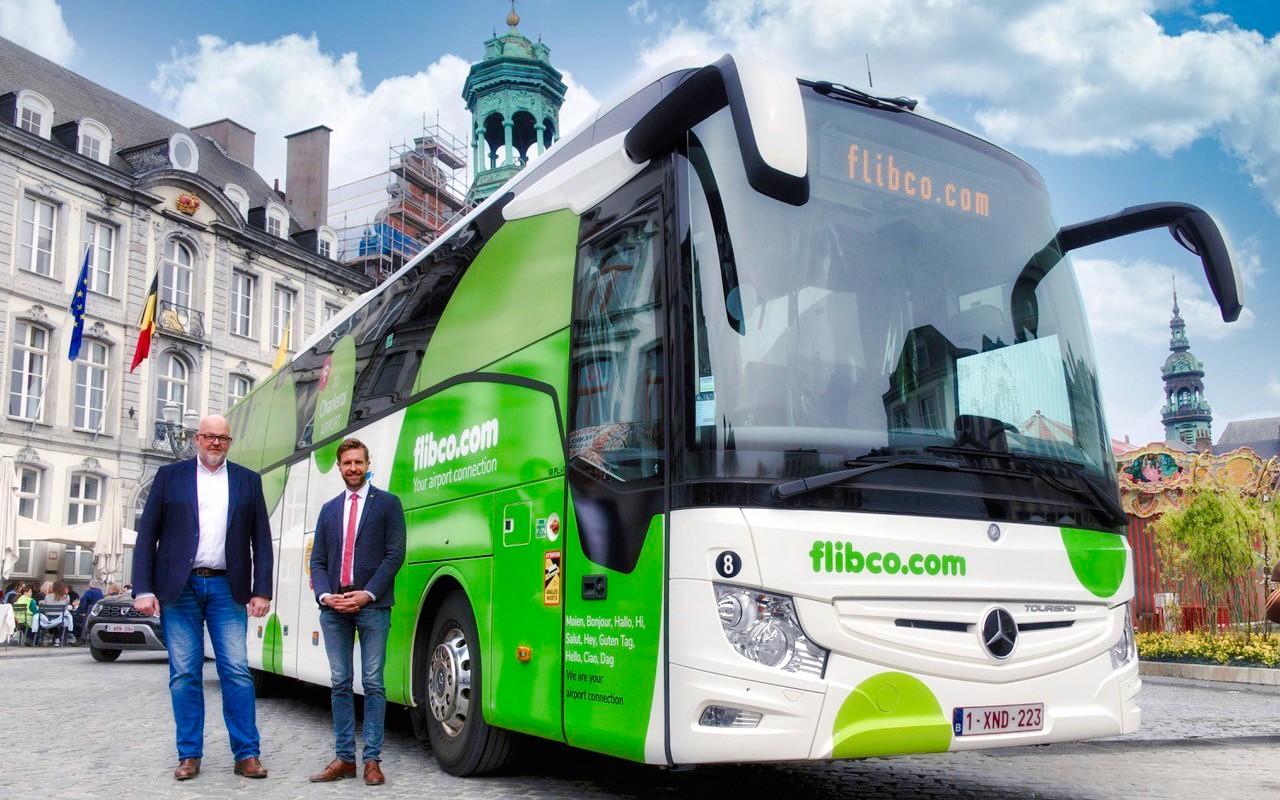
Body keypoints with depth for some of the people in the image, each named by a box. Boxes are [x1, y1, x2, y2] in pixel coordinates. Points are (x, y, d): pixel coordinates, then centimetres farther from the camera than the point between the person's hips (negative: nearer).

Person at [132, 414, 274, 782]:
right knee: (184, 673, 4)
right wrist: (143, 589, -5)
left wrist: (262, 591, -1)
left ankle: (247, 754, 4)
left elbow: (261, 540, 8)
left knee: (236, 671, -2)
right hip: (179, 587, 0)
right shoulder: (169, 475, 7)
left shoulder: (248, 481, 9)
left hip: (226, 587, 0)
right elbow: (146, 536, 4)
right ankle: (189, 754, 13)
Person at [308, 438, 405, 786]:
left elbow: (395, 554, -4)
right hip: (333, 609, 4)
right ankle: (344, 757, 14)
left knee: (372, 683, -2)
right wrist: (325, 595, -5)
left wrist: (367, 594, -13)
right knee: (340, 683, 7)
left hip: (372, 606, -4)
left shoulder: (387, 504, 4)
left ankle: (372, 760, 4)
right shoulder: (329, 509, 17)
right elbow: (317, 559, 13)